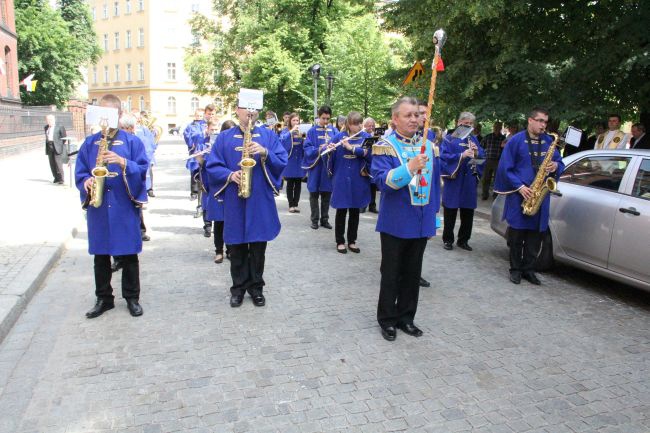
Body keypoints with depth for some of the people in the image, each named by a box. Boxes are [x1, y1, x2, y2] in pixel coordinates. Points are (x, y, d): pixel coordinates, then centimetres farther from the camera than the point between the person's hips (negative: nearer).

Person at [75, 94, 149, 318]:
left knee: (128, 255, 6)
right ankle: (103, 298, 26)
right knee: (100, 255, 11)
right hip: (97, 207, 3)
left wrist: (123, 162, -24)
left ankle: (132, 298, 20)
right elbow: (79, 172, 8)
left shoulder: (133, 141, 1)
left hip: (125, 207, -3)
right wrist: (86, 182, -13)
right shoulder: (89, 143, 9)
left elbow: (143, 169, -7)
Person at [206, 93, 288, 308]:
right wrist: (230, 175, -15)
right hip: (234, 201, 0)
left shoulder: (269, 135, 6)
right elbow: (212, 167, 2)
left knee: (258, 247, 8)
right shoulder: (224, 137, 6)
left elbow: (282, 162, -1)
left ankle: (256, 287, 23)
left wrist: (265, 153, -17)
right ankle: (238, 287, 23)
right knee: (237, 247, 8)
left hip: (261, 201, 0)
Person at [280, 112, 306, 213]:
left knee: (298, 184, 5)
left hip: (300, 161, 3)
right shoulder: (286, 132, 0)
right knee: (290, 184, 3)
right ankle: (291, 205, 10)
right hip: (289, 161, -2)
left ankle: (296, 204, 13)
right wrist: (291, 131, -25)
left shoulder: (302, 131, 8)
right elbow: (282, 140, -20)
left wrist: (303, 138, -14)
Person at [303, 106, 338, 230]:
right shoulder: (312, 131, -1)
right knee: (314, 194, 5)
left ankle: (325, 219, 20)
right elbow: (307, 148, -8)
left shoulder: (334, 130, 6)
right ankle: (315, 219, 16)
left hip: (328, 166, 2)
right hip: (315, 165, -2)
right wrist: (318, 150, -25)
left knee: (327, 194, 9)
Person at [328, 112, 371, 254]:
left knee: (355, 211, 10)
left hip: (359, 180, 2)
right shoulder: (339, 137, 0)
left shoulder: (366, 136, 3)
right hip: (341, 179, -1)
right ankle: (340, 241, 16)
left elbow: (369, 153, -13)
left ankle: (352, 241, 23)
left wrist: (351, 147, -22)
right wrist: (329, 149, -23)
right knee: (341, 211, 4)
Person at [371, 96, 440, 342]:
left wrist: (433, 214, 12)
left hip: (422, 222, 5)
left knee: (413, 273, 15)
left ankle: (406, 316, 29)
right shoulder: (384, 146, -8)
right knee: (391, 273, 8)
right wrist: (410, 167, -31)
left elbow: (434, 182, 14)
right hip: (395, 222, -5)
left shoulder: (428, 145, 8)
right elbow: (382, 181, -20)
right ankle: (387, 319, 23)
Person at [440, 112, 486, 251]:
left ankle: (463, 240, 22)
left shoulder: (474, 139, 13)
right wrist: (462, 155, -24)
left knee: (468, 213, 9)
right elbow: (443, 156, -14)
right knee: (450, 213, 4)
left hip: (470, 181, 4)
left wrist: (476, 153, -12)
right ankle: (448, 239, 18)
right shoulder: (449, 139, -1)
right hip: (453, 181, -4)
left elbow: (483, 156, 9)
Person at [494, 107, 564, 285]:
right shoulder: (516, 140, -3)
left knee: (535, 235, 6)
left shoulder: (549, 141, 11)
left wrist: (556, 167, -8)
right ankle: (515, 269, 14)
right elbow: (505, 168, -5)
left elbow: (559, 163, 17)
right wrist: (520, 187, -14)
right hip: (519, 195, -4)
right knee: (517, 234, 1)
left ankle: (528, 269, 18)